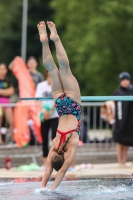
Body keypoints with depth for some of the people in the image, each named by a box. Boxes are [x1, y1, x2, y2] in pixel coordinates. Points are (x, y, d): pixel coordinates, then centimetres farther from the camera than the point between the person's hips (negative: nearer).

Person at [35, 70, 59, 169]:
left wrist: (50, 111, -21)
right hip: (44, 116, 3)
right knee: (44, 138, 5)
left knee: (55, 137, -11)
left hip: (55, 115, -3)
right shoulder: (41, 85, 5)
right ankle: (45, 162, 11)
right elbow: (39, 99, -5)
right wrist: (43, 110, -20)